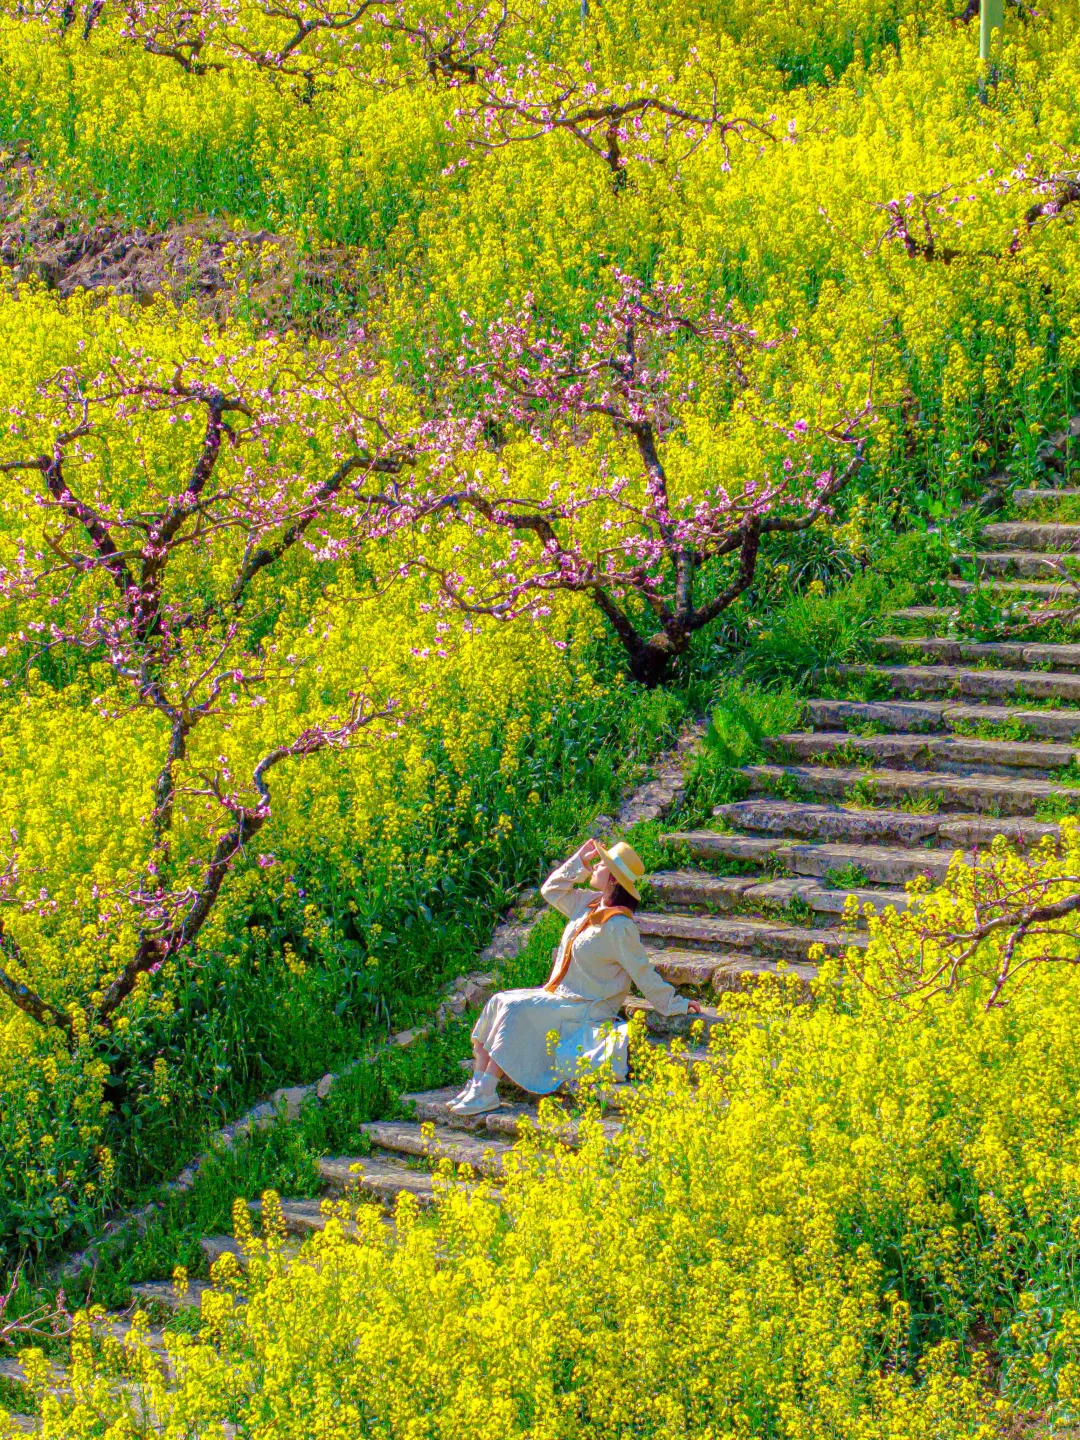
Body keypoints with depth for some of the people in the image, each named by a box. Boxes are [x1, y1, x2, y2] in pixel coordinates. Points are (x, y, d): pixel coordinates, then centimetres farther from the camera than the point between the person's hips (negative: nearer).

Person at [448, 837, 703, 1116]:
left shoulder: (618, 926, -19)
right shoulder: (589, 903, 7)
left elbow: (643, 973, -13)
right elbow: (551, 890, 22)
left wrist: (675, 1004, -12)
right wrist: (579, 862, 10)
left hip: (584, 1010, -9)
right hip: (557, 996, 9)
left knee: (513, 1010, -24)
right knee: (497, 1003, -5)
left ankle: (486, 1093, -21)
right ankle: (477, 1086, -7)